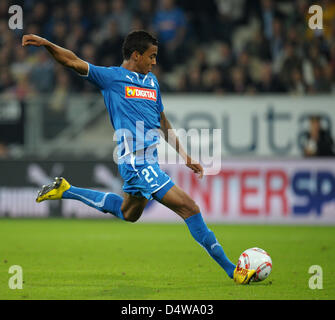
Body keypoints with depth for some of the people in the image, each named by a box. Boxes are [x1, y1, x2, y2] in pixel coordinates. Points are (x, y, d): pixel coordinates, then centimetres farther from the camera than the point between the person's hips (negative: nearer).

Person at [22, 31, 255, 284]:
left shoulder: (152, 82, 17)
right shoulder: (111, 77, -4)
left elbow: (162, 123, 25)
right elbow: (73, 62, -10)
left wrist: (185, 156, 23)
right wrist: (47, 44, -27)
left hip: (151, 161, 9)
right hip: (136, 161, -9)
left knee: (128, 213, 28)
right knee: (188, 207, -13)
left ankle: (65, 190, 36)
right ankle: (232, 270, -10)